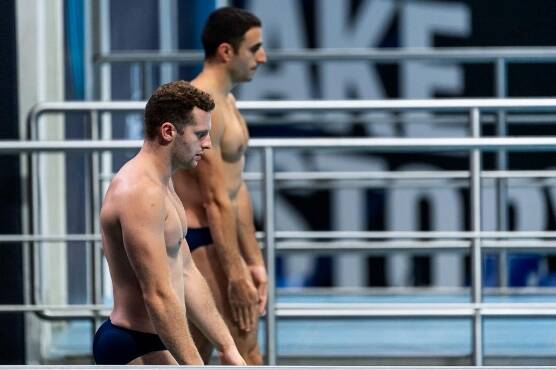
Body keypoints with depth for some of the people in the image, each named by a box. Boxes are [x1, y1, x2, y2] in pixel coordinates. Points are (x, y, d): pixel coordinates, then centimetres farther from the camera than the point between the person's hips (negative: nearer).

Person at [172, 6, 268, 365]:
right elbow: (215, 200, -20)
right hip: (200, 241, -10)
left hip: (214, 241, 10)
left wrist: (254, 261, 16)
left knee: (194, 359, 11)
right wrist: (236, 273, -20)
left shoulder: (226, 102, 16)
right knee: (245, 348, -9)